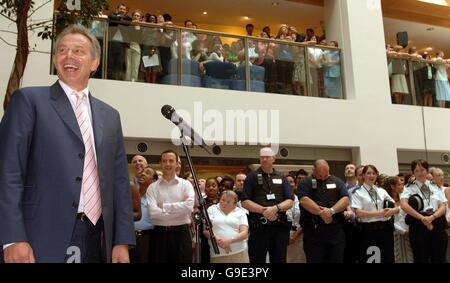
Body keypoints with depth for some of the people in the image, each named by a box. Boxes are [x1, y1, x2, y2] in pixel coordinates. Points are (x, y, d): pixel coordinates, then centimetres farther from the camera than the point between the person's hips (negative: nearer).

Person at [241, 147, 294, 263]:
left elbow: (290, 201, 4)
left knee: (279, 260, 10)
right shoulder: (252, 177, 5)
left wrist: (275, 208, -14)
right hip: (258, 226, -3)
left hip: (280, 226, 3)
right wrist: (263, 210, -16)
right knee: (257, 260, 3)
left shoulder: (281, 178, 13)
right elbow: (245, 202, -3)